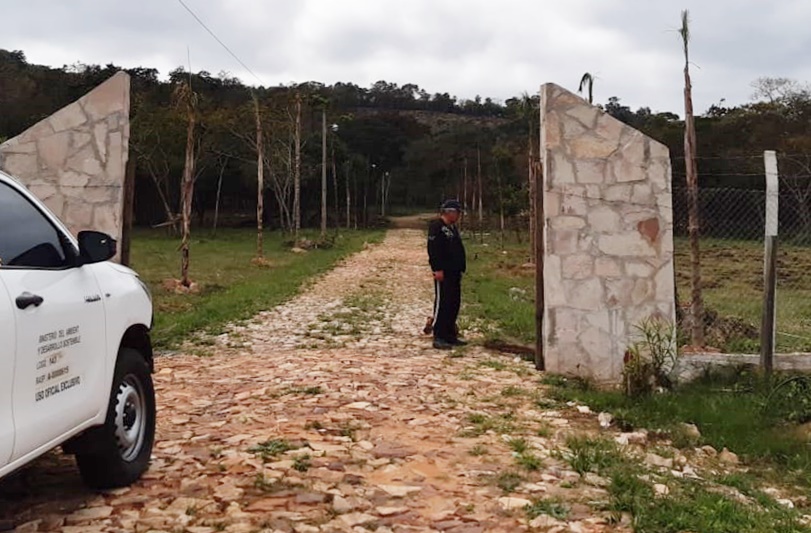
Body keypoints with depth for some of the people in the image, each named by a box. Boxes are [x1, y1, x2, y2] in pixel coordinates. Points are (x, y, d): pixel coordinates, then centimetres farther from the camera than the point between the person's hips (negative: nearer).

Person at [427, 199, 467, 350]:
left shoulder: (453, 228, 19)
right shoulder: (436, 227, -10)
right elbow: (433, 249, -18)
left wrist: (461, 268, 19)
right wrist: (438, 269, -21)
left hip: (454, 273, 10)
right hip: (443, 273, -10)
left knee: (454, 303, 11)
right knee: (442, 303, -8)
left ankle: (450, 335, 19)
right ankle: (438, 338, -6)